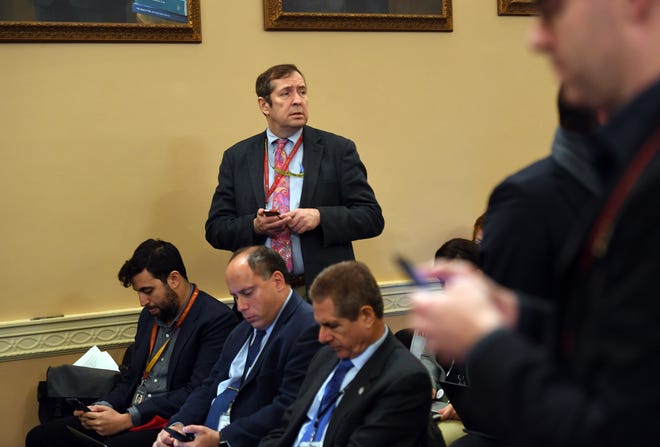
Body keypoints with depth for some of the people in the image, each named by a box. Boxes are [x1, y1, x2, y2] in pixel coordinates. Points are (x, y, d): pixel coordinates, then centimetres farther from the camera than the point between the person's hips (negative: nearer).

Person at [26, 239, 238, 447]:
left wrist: (128, 419, -18)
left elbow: (197, 393, -17)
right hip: (125, 416, 8)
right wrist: (103, 407, 0)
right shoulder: (149, 314, 16)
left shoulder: (216, 320, -10)